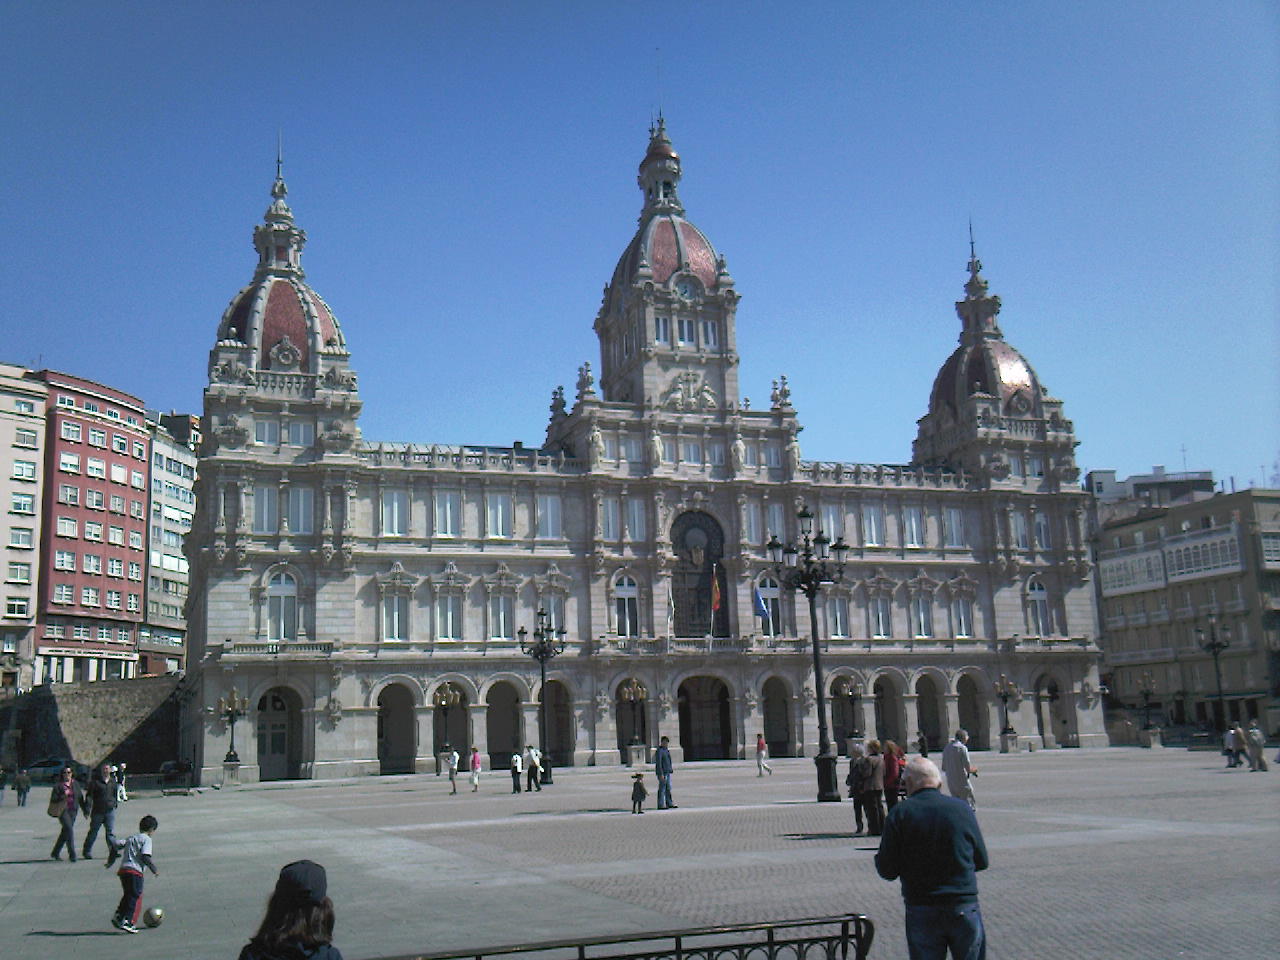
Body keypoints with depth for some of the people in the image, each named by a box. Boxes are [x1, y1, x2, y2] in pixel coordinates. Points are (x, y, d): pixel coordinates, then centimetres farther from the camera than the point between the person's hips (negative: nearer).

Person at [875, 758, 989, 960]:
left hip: (921, 913, -1)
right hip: (965, 908, 1)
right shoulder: (962, 808, -2)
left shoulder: (899, 813, -8)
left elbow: (887, 871, -7)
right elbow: (981, 861, 6)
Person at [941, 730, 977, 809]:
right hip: (962, 783, -7)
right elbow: (968, 768, -14)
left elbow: (944, 768, 15)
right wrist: (974, 770, 6)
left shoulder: (946, 748, 10)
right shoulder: (962, 748, -12)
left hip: (950, 783, 7)